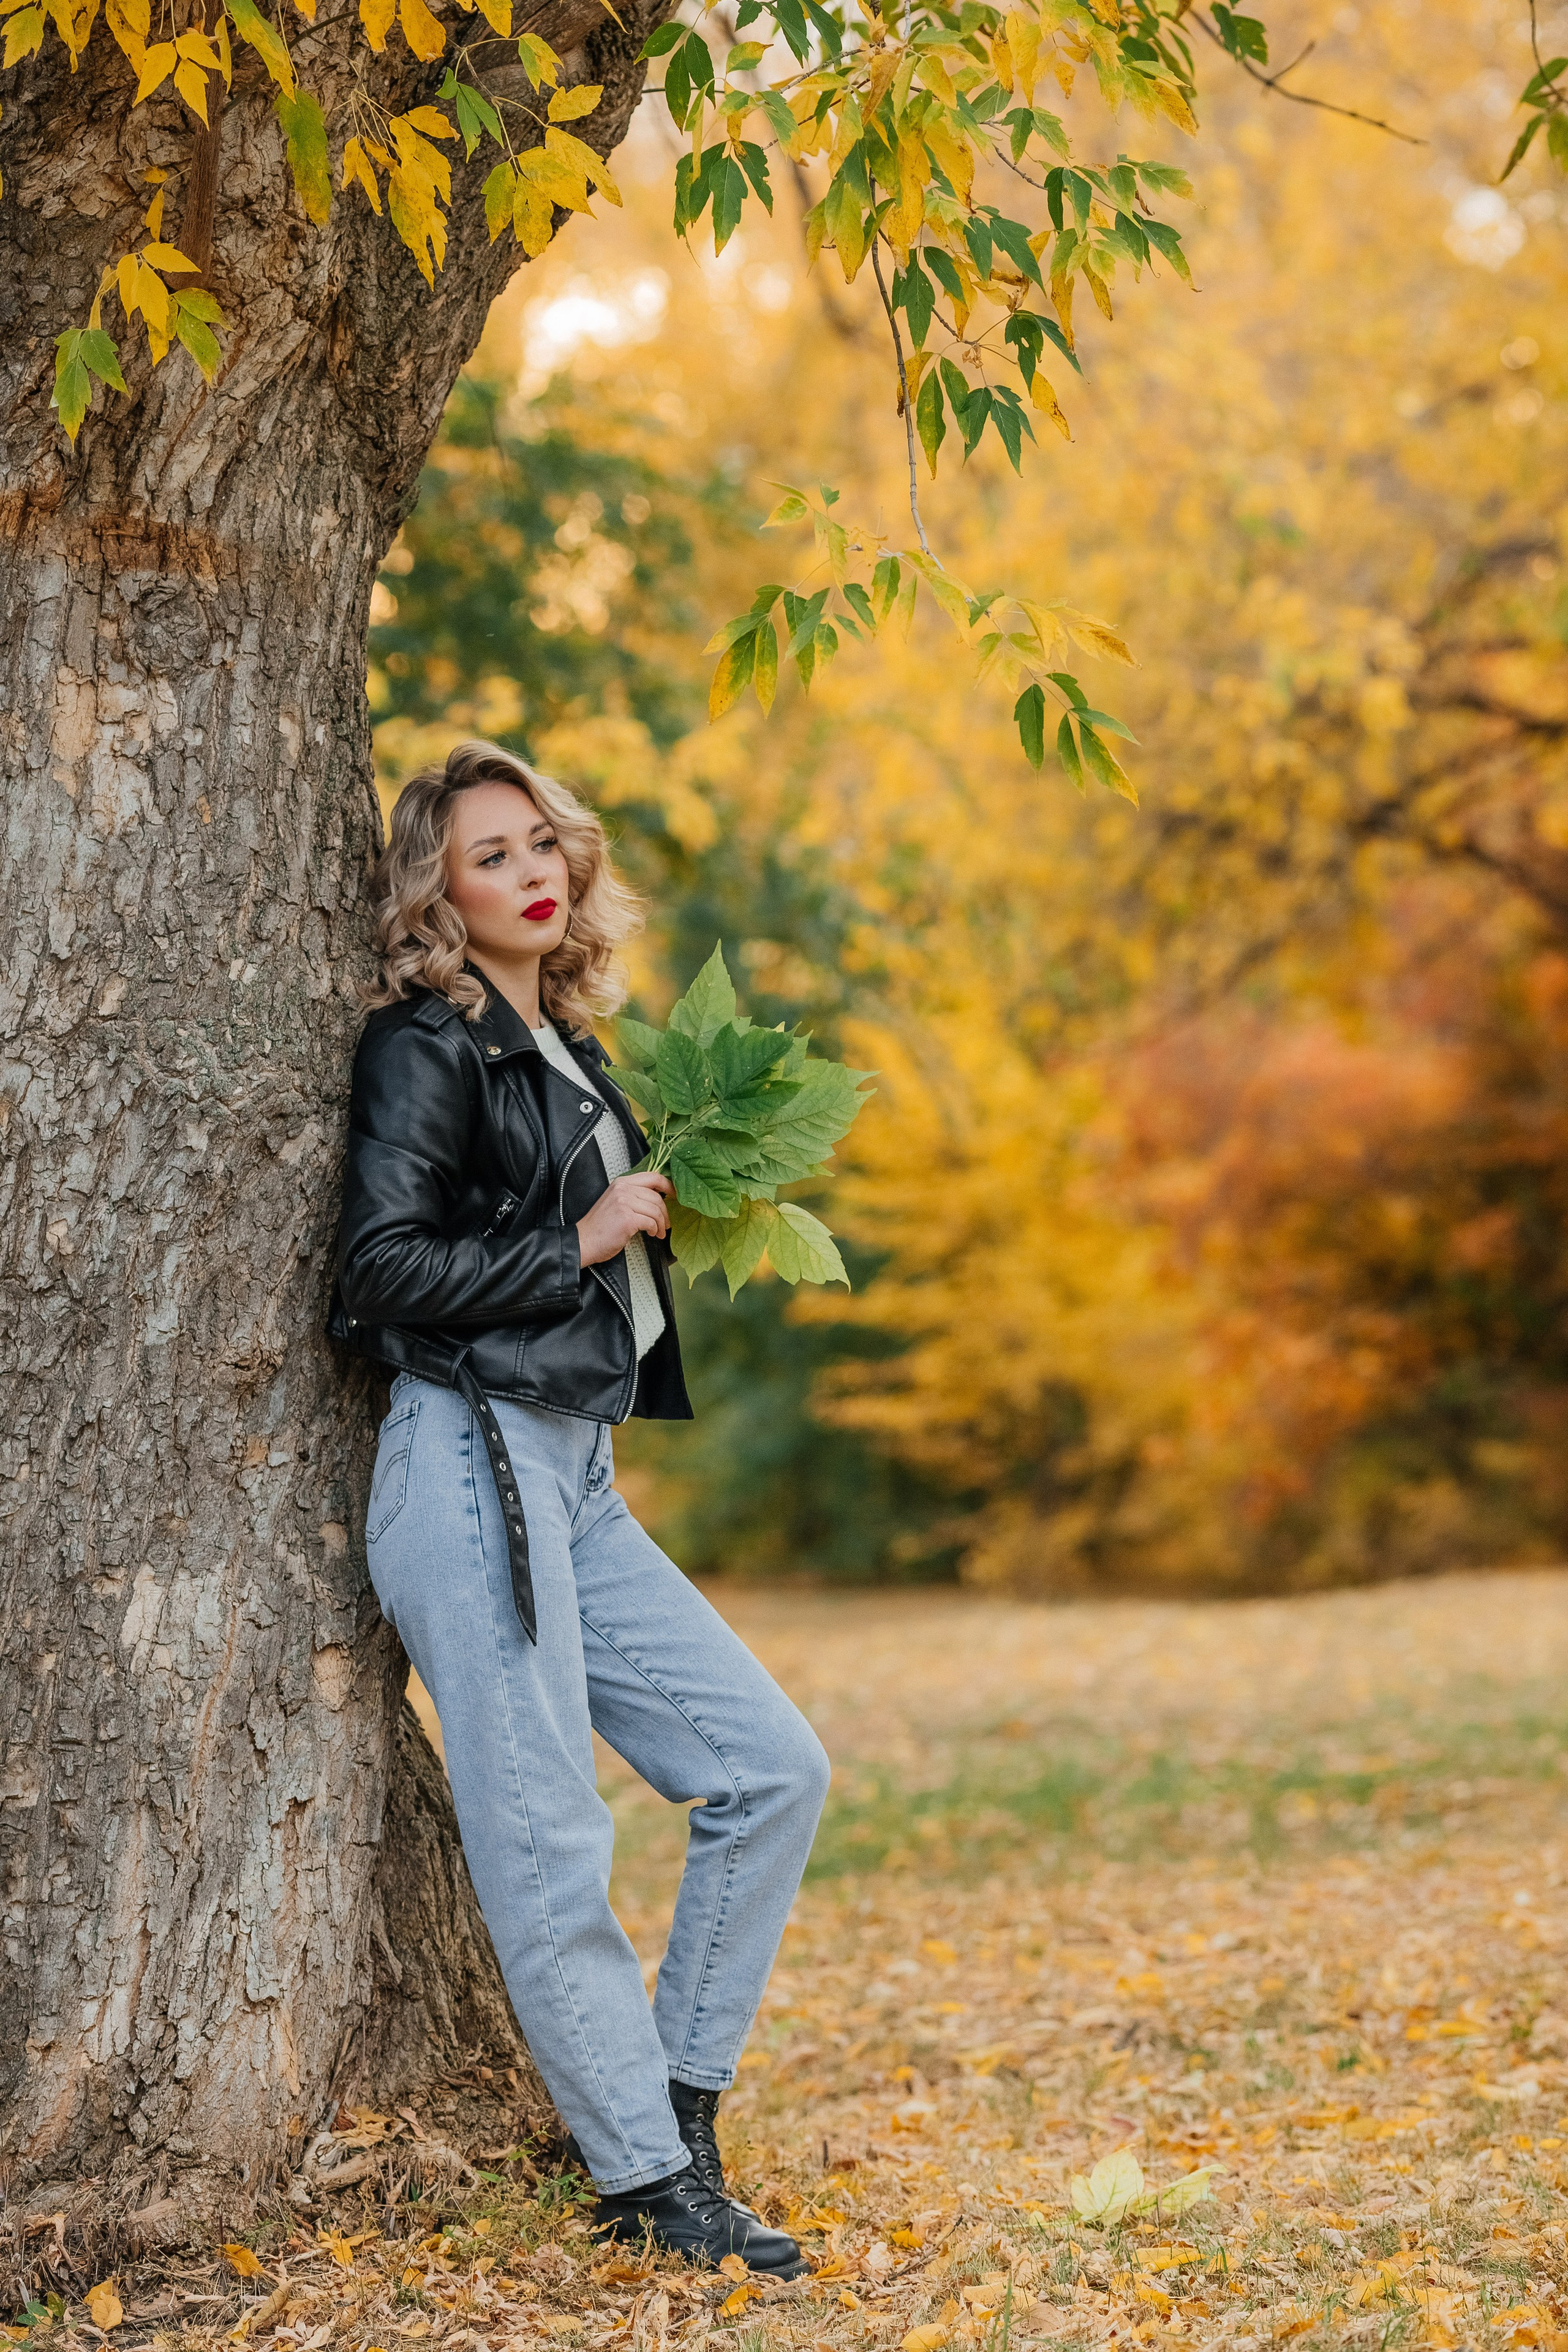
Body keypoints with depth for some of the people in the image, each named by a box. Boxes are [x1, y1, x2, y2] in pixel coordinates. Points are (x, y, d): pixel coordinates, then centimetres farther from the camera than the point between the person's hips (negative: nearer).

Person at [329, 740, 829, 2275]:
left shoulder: (563, 1053, 19)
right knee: (546, 1843, -8)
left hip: (574, 1483, 9)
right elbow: (387, 1268, -15)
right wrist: (578, 1242, -10)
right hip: (470, 1467, -9)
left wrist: (667, 1222, 12)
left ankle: (677, 2118, 13)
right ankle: (652, 2187, 0)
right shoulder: (426, 1049, -6)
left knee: (772, 1769, 7)